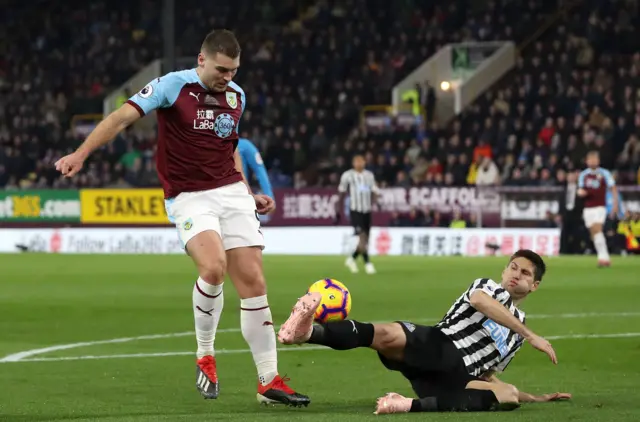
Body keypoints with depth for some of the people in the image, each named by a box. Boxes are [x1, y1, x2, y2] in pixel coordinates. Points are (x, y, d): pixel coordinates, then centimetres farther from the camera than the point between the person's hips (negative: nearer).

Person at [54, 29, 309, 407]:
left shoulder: (236, 96, 9)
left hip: (232, 193, 5)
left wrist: (248, 194, 19)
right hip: (189, 198, -5)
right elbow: (124, 116, -17)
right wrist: (82, 153, -28)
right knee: (213, 266, -29)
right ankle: (205, 356, -5)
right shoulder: (173, 86, -8)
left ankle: (269, 381, 7)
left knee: (254, 283, -1)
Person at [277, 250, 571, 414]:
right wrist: (530, 335, -11)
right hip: (434, 347, -4)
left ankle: (414, 406, -42)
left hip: (455, 379, 4)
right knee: (389, 335, -37)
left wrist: (535, 398, 35)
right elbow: (480, 300, -11)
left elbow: (485, 376, 38)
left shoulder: (516, 336, 34)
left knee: (509, 396, -26)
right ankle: (309, 331, -60)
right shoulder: (489, 287, 17)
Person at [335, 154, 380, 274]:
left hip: (367, 211, 5)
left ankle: (352, 259, 26)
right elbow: (341, 194, 5)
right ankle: (367, 263, -14)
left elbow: (375, 192, 12)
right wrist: (338, 211, 5)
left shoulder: (369, 175, 11)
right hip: (355, 210, -5)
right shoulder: (347, 176, -1)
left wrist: (373, 203, -8)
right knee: (363, 237, -17)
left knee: (365, 240, 6)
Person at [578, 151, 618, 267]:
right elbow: (580, 191, 16)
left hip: (600, 206, -5)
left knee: (597, 230, -20)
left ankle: (603, 257, -18)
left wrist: (615, 204, -5)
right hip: (587, 208, 5)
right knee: (593, 233, 2)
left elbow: (613, 189, 2)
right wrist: (581, 192, -8)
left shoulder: (605, 173, -1)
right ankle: (605, 258, 8)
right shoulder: (583, 175, 9)